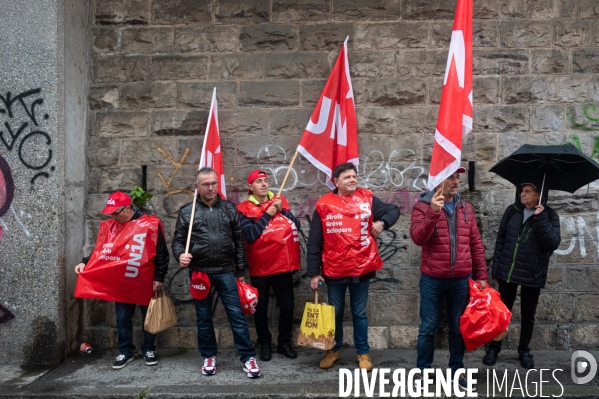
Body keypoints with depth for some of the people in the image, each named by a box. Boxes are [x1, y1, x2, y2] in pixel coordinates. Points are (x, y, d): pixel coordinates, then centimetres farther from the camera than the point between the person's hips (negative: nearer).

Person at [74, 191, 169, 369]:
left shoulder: (149, 224, -11)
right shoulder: (109, 226, 4)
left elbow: (161, 253, -9)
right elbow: (100, 250, 9)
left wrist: (159, 278, -11)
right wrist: (85, 262, -8)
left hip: (145, 282, -3)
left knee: (148, 316, 10)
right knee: (122, 318, 9)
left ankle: (149, 349, 26)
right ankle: (126, 351, 23)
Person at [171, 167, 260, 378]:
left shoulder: (229, 208, 6)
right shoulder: (187, 211, 3)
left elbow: (239, 241, 8)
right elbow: (178, 240, 5)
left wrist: (240, 271, 7)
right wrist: (180, 254, -19)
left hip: (226, 271, 0)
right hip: (199, 272, 0)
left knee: (236, 314, -1)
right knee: (203, 317, 11)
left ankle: (248, 357, 7)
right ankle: (209, 356, 26)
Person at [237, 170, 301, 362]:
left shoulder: (280, 201, 6)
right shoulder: (245, 209, -6)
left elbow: (296, 226, -1)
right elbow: (250, 235, -18)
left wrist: (283, 210, -13)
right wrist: (267, 214, -17)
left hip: (283, 265, 3)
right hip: (260, 268, -3)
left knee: (287, 306, 9)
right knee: (261, 309, 9)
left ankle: (284, 343, 26)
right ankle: (265, 344, 25)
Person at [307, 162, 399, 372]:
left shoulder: (367, 199, -1)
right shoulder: (324, 205, -5)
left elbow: (393, 210, 10)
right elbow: (314, 243, -4)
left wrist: (382, 221, -12)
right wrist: (313, 272, -6)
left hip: (361, 268, 1)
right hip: (334, 270, 0)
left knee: (359, 314, 14)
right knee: (335, 313, 16)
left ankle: (363, 352, 29)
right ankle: (334, 350, 34)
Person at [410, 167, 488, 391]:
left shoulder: (466, 208, 7)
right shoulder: (423, 206, -5)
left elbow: (476, 244, 9)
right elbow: (417, 238, -19)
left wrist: (481, 276, 8)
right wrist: (433, 212, -29)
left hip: (462, 280, 3)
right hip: (432, 280, -3)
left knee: (458, 328, 13)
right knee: (428, 328, 6)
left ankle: (457, 370, 29)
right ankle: (423, 371, 22)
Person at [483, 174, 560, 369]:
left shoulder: (549, 216, -6)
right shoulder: (512, 211, -1)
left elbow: (553, 244, -18)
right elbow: (500, 240, 4)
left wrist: (541, 218, -25)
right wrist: (496, 268, 2)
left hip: (532, 275, -1)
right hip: (507, 272, 1)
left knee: (528, 315, 12)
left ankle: (524, 351, 29)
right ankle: (494, 347, 23)